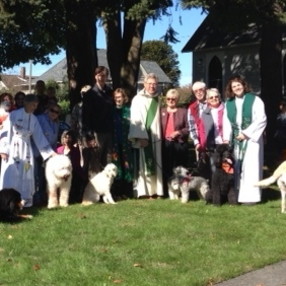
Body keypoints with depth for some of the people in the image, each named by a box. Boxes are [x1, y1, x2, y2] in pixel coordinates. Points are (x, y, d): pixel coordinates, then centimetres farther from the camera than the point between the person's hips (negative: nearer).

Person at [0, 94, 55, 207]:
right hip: (12, 148, -4)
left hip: (26, 150, 4)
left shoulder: (33, 119, 7)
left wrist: (50, 152, 5)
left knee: (25, 175, 2)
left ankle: (25, 200, 7)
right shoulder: (14, 115, -6)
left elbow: (39, 137, 9)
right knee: (11, 174, -7)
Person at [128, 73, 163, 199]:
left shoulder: (158, 100, 15)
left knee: (156, 163, 3)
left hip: (155, 136, 4)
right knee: (143, 163, -6)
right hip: (143, 136, -4)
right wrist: (141, 136, -18)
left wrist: (161, 135, 4)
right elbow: (136, 120, -8)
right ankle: (144, 191, -5)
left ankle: (156, 190, 7)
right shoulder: (138, 99, 0)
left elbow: (160, 119, 16)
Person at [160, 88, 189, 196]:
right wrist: (163, 136, -4)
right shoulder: (161, 112, 13)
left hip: (179, 144, -1)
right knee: (166, 169, 2)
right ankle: (167, 192, 8)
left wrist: (178, 132, -12)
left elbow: (188, 128, 2)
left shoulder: (183, 112, 7)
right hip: (165, 144, 2)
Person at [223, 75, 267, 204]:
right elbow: (226, 122, 8)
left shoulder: (255, 100, -1)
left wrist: (246, 133, -13)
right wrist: (226, 138, -5)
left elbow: (261, 119, -8)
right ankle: (236, 194, 6)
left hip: (251, 138, -4)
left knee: (250, 165, -7)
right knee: (236, 167, 2)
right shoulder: (228, 103, 12)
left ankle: (250, 195, -6)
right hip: (235, 140, 4)